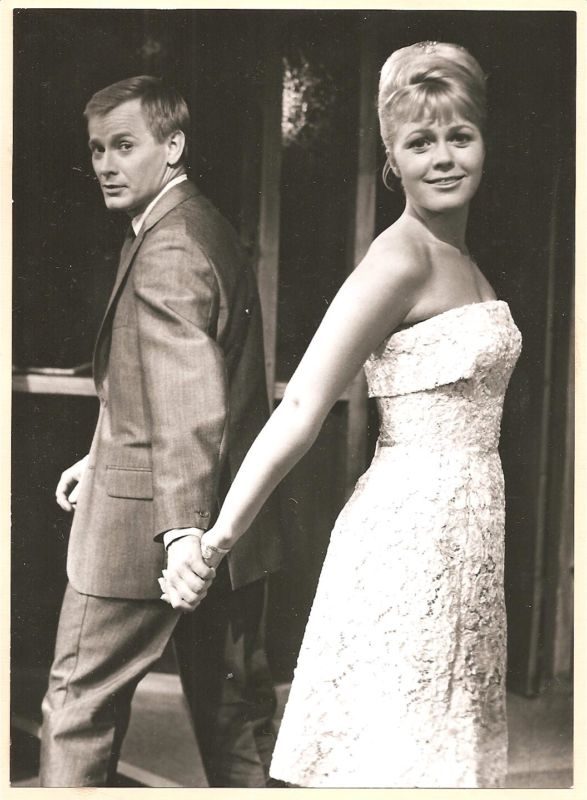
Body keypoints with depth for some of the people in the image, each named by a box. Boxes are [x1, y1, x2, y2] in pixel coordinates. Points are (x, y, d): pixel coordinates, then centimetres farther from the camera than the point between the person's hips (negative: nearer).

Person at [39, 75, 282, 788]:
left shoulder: (165, 248, -17)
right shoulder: (208, 227, 14)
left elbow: (190, 400, -29)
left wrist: (182, 526, -35)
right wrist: (105, 459, 23)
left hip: (143, 522, -9)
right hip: (234, 516, 9)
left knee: (78, 701, 6)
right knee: (233, 698, 15)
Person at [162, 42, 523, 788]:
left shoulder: (460, 259, 11)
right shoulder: (400, 259, -15)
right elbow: (300, 409, -20)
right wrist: (218, 537, -22)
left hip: (463, 531, 8)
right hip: (413, 530, -8)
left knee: (443, 743, 16)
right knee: (398, 755, 1)